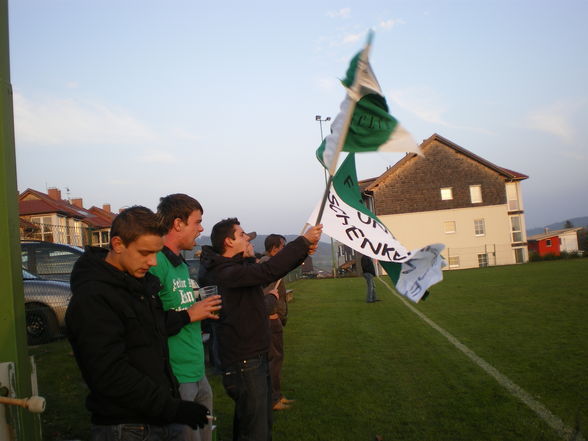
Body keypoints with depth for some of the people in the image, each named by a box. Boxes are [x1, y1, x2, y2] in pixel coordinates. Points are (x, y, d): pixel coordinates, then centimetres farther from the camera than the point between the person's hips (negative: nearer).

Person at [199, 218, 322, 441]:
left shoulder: (241, 266, 10)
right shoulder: (227, 272, -22)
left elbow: (272, 271, 14)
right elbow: (270, 271, -33)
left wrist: (305, 251, 1)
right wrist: (303, 241, -26)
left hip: (256, 356, 10)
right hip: (244, 362, -10)